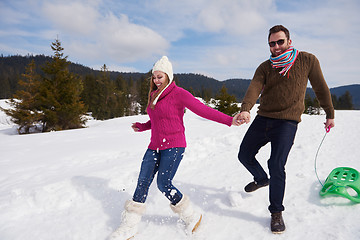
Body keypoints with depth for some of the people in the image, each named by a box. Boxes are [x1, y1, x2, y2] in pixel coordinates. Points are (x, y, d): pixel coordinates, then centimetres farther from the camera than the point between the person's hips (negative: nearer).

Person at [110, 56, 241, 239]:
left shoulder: (178, 93, -8)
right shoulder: (154, 95, 14)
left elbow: (203, 110, -14)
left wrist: (229, 120, -21)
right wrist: (142, 127, 31)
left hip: (173, 145, -7)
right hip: (155, 146, 7)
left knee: (163, 184, -14)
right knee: (143, 182, 3)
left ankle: (191, 216, 9)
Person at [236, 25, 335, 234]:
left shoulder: (308, 61, 0)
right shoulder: (265, 67, 4)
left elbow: (321, 88, 9)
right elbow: (254, 88, -13)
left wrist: (330, 114, 14)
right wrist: (245, 109, -33)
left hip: (287, 122, -4)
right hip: (263, 119, 4)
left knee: (277, 166, -13)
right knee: (245, 155, 12)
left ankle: (277, 213, 7)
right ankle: (262, 179, 43)